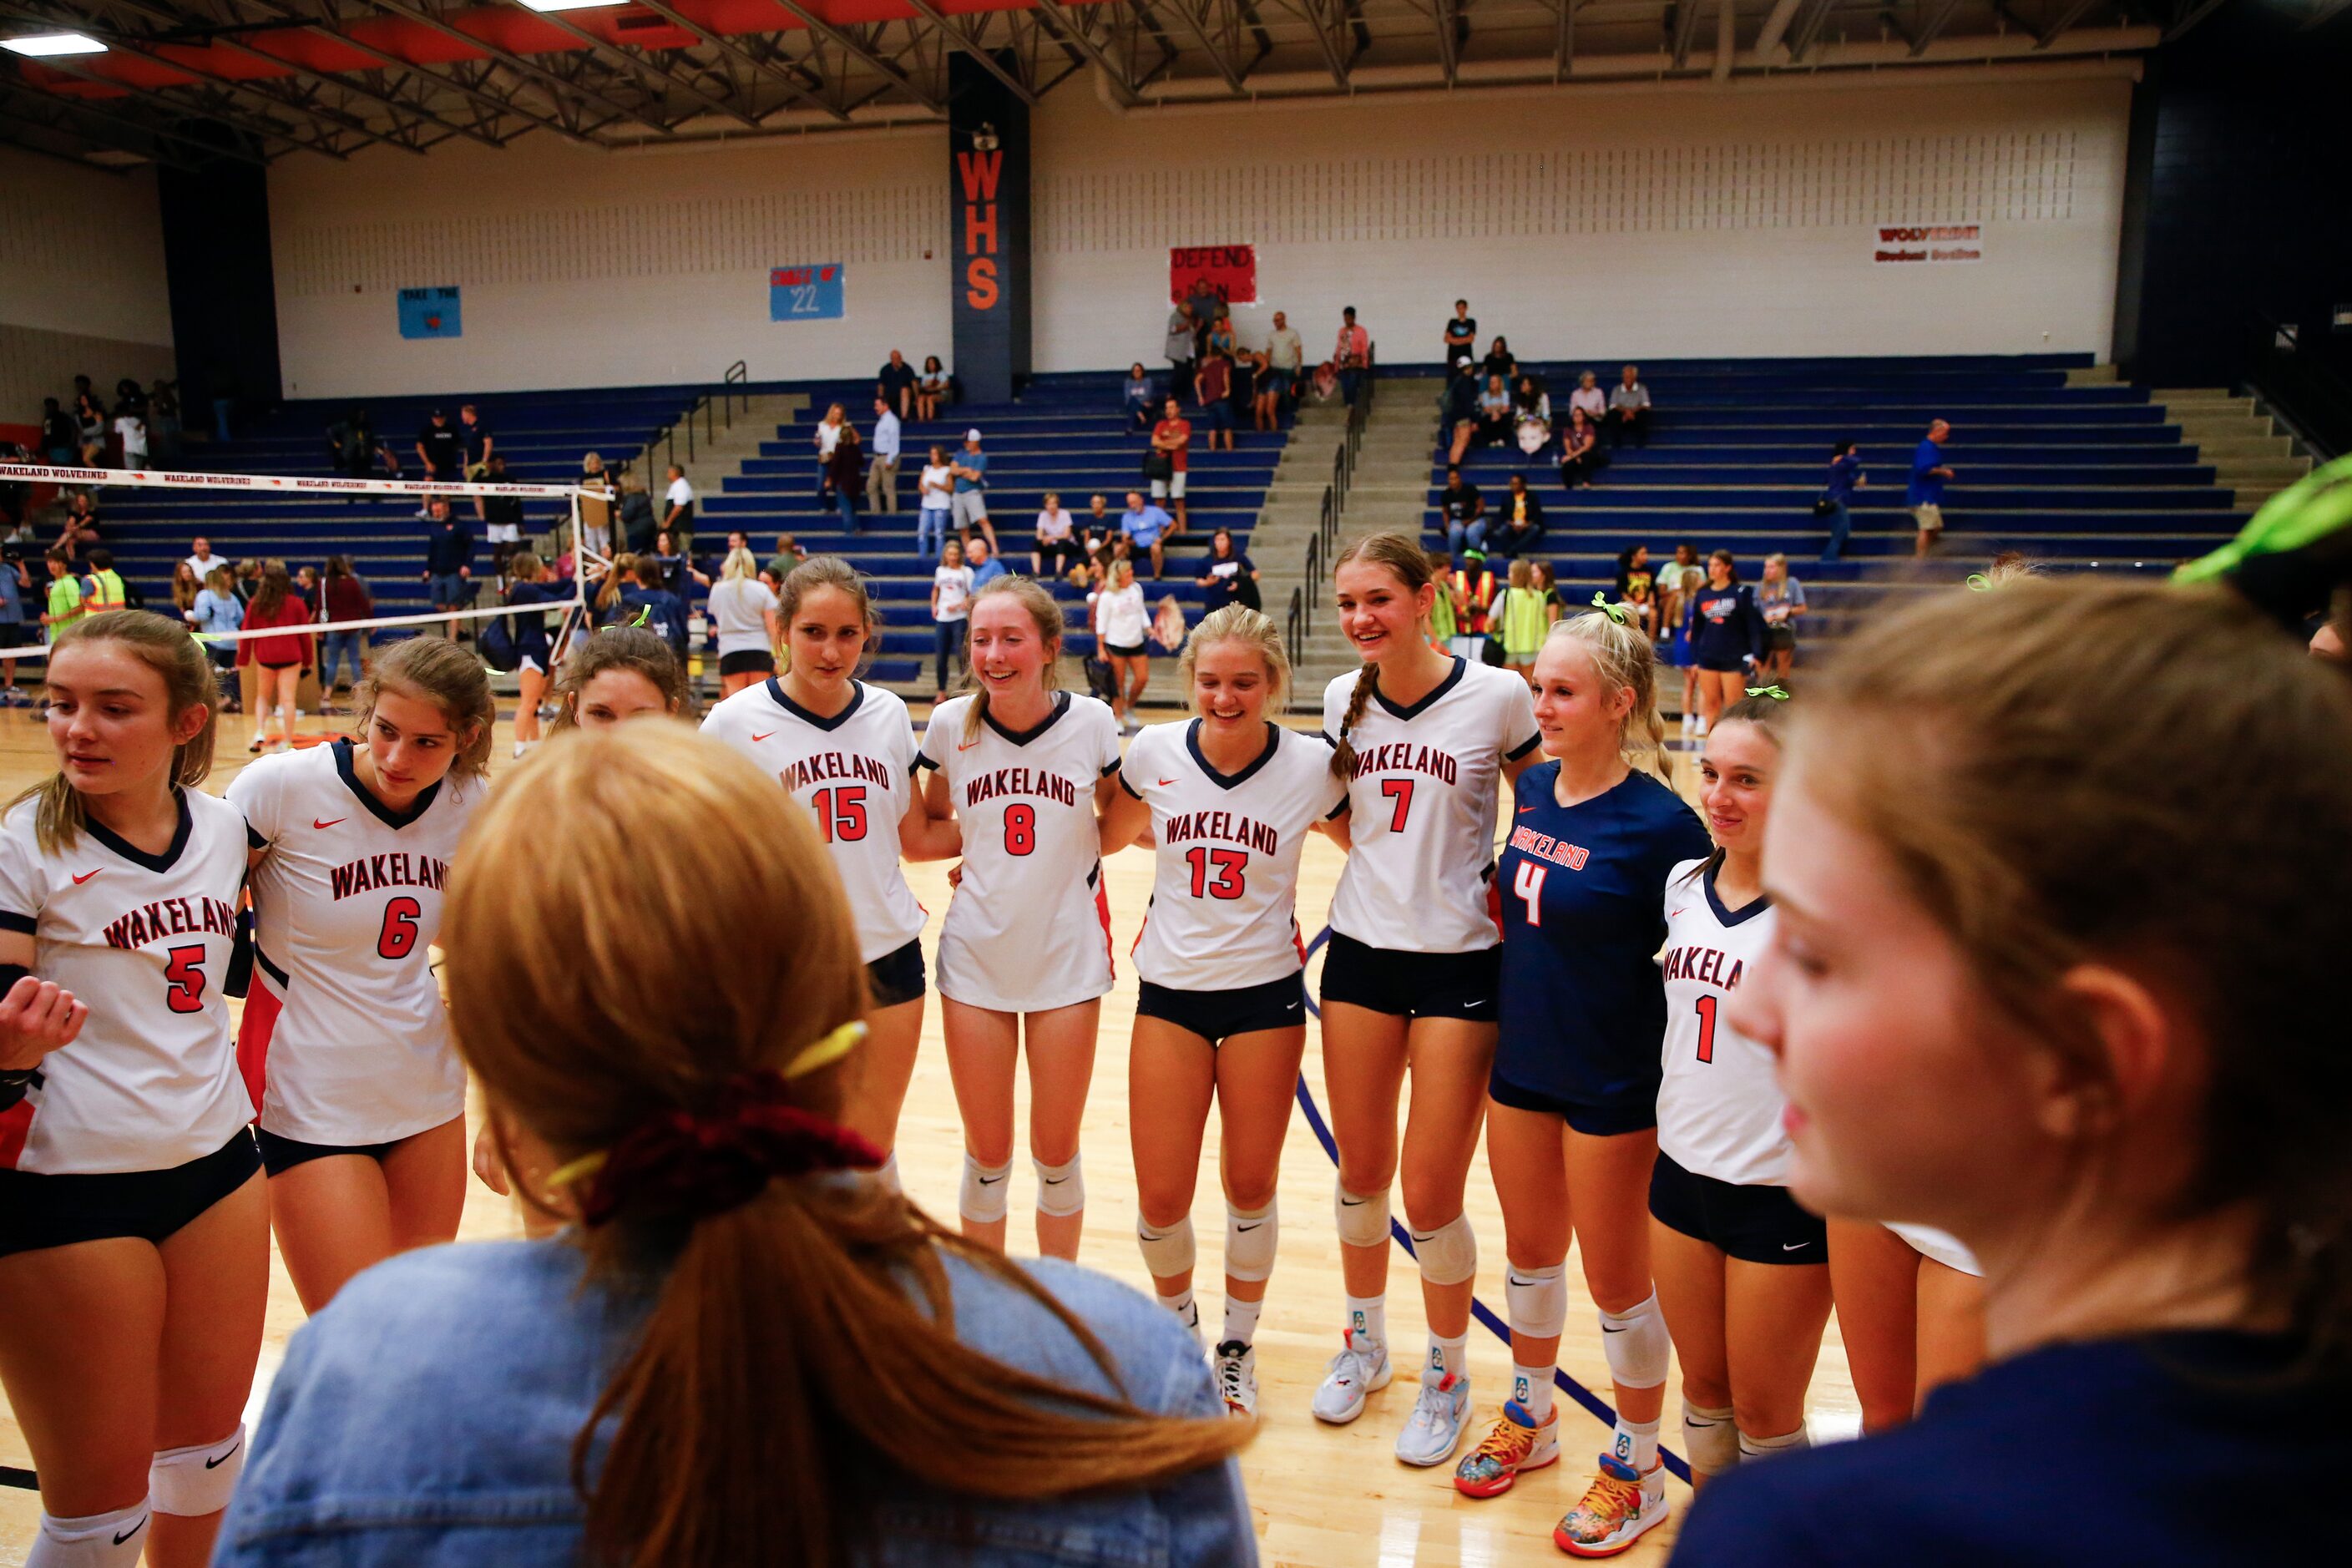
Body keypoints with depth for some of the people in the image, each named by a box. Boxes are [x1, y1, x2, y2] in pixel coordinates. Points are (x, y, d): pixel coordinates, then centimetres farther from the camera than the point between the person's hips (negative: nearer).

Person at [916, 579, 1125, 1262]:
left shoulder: (1092, 722, -10)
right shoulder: (950, 724, -7)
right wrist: (974, 850, -2)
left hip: (1067, 957, -1)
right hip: (976, 956, 1)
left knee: (1056, 1153, 11)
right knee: (986, 1155, 11)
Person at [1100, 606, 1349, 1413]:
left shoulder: (1312, 766, -10)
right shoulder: (1154, 751, -6)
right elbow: (1106, 837, 12)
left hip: (1265, 994, -1)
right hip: (1169, 991, 1)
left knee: (1250, 1186, 9)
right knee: (1161, 1199, 0)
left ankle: (1238, 1347, 36)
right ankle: (1178, 1325, 33)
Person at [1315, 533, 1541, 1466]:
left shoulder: (1496, 697, -11)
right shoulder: (1344, 701, 2)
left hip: (1460, 966, -4)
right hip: (1360, 951, 4)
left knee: (1431, 1198, 1)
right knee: (1361, 1174, 14)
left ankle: (1448, 1371, 27)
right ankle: (1363, 1343, 39)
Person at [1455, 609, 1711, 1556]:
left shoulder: (1657, 822, -20)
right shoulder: (1532, 789, -1)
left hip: (1614, 1085, -6)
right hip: (1522, 1066, 6)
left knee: (1616, 1282, 10)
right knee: (1530, 1254, 21)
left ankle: (1635, 1471, 32)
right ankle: (1531, 1420, 44)